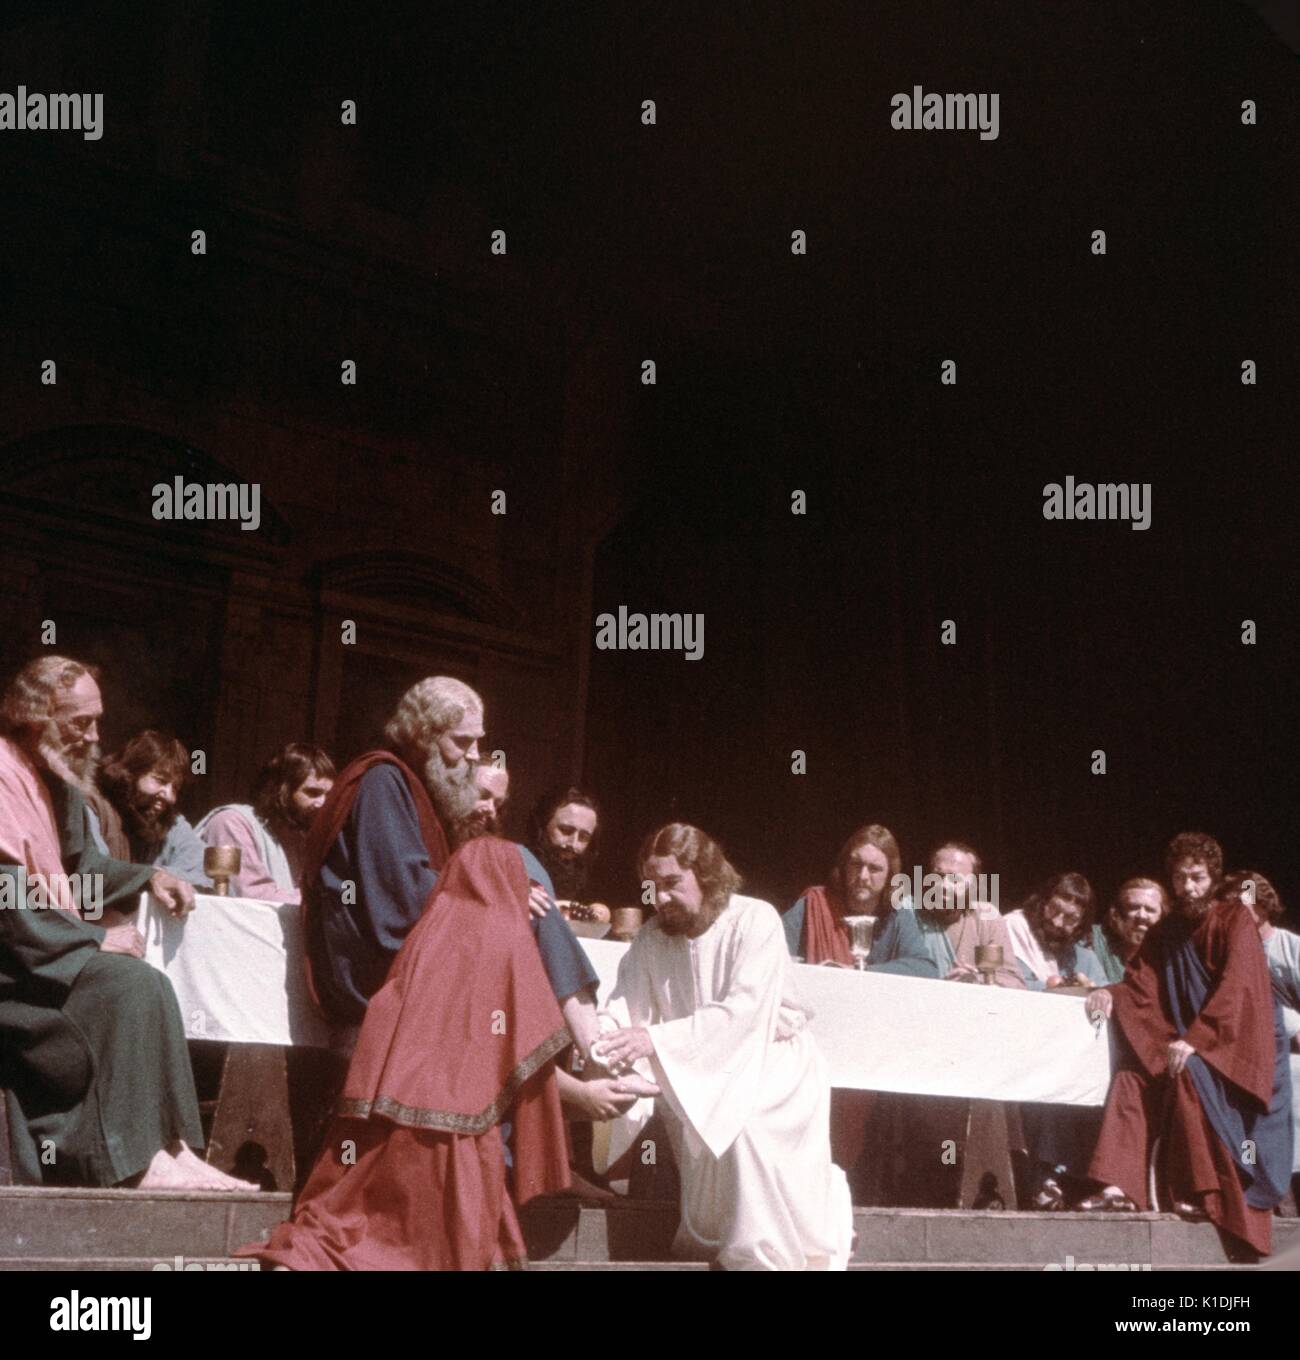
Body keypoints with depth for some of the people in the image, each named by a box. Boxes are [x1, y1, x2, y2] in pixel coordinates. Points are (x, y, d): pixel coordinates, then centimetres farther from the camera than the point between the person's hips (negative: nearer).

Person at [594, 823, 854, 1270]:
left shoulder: (755, 921, -14)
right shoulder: (651, 938, 3)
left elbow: (743, 1010, -26)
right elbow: (623, 1006, -7)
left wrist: (658, 1040, -35)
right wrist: (595, 1039, -32)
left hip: (772, 1062, -4)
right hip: (701, 1076, 4)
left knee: (737, 1123, -30)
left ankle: (764, 1257, -15)